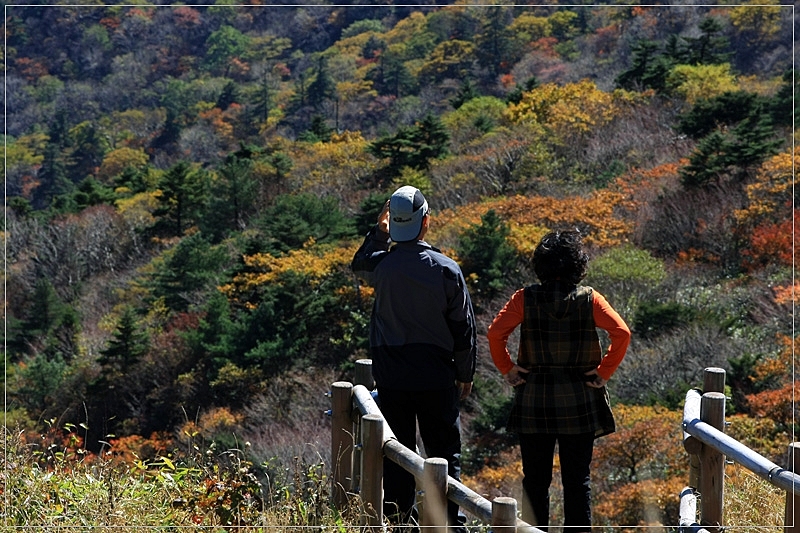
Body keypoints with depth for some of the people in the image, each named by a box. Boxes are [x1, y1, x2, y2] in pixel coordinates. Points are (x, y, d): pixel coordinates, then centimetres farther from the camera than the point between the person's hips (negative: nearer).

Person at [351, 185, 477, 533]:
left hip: (391, 377, 2)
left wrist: (379, 232, 22)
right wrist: (465, 374, 9)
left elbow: (360, 267, 22)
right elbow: (464, 327, -2)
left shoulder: (382, 265, -6)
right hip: (436, 376, -2)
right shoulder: (446, 269, -9)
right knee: (444, 451, 5)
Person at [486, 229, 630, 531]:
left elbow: (495, 332, -13)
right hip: (579, 403, 0)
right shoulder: (589, 299, -5)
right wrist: (604, 372, -5)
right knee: (577, 479, 7)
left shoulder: (526, 299, -5)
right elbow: (621, 333, -13)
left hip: (534, 398, 0)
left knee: (535, 479, 9)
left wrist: (507, 369, -2)